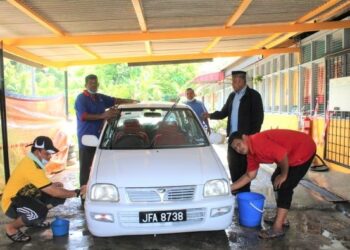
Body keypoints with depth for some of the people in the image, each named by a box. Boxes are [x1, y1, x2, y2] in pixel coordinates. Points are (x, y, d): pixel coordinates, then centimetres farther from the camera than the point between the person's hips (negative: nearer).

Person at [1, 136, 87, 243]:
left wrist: (52, 185, -4)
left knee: (60, 196, -4)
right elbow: (54, 192, -30)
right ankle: (11, 228, -8)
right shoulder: (31, 167, -30)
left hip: (25, 196, 9)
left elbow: (40, 184, 14)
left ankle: (32, 219, 15)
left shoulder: (33, 161, -2)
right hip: (11, 203, -9)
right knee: (40, 212, -37)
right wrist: (77, 192, -24)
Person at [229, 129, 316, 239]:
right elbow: (250, 175, 10)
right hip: (292, 154, 10)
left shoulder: (258, 142, -25)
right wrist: (230, 187, 6)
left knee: (284, 186, -11)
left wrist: (284, 175, -14)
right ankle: (282, 219, 25)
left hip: (304, 150, -10)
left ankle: (277, 228, -5)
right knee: (276, 180, 15)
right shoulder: (251, 153, 5)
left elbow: (283, 155, -29)